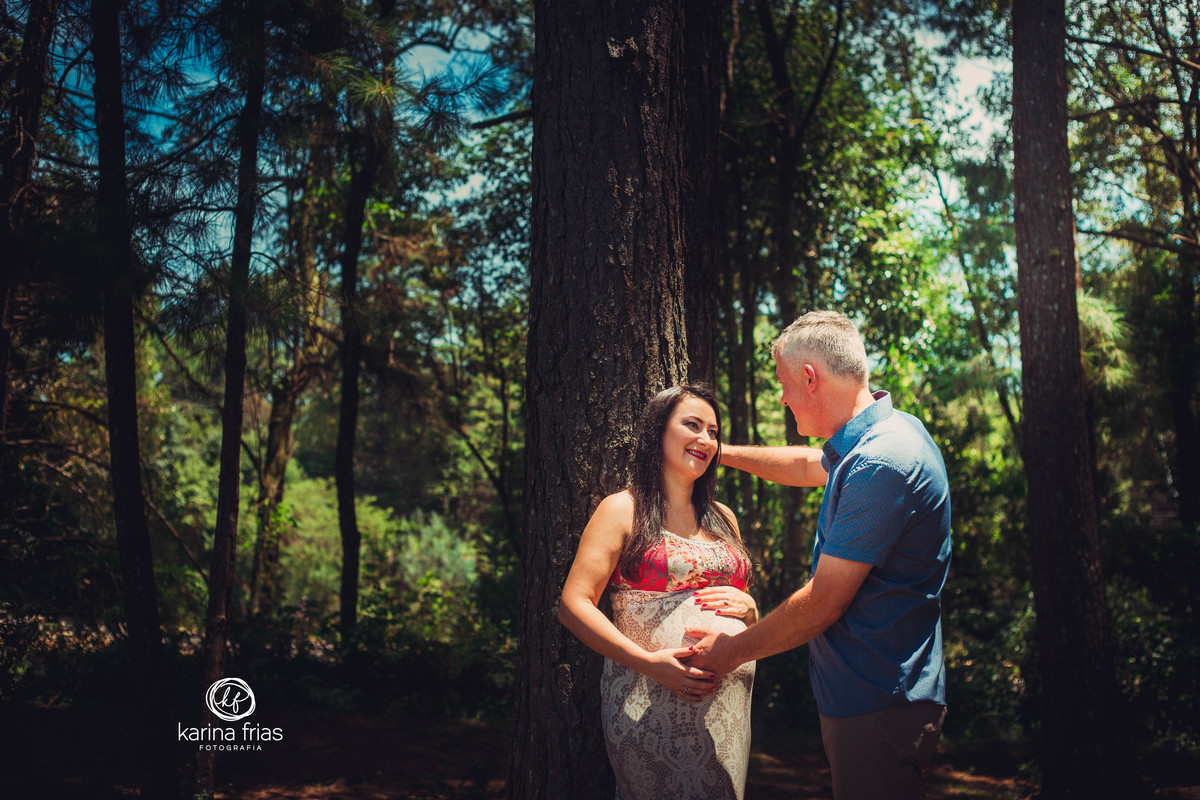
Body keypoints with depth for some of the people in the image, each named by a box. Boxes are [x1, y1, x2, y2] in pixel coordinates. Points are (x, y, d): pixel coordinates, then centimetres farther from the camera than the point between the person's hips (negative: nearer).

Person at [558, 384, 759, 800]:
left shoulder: (723, 517, 17)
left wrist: (747, 606, 1)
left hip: (728, 706, 5)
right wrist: (649, 662, -18)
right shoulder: (623, 509, 0)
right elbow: (573, 605, -9)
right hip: (650, 709, -5)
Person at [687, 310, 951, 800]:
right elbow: (807, 466, 32)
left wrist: (733, 651, -8)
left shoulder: (881, 464, -24)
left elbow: (823, 602, -21)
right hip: (868, 692, 10)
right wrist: (721, 452, 37)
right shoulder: (874, 438, 9)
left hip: (877, 705, -10)